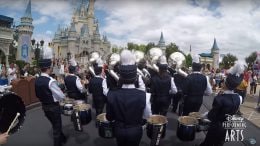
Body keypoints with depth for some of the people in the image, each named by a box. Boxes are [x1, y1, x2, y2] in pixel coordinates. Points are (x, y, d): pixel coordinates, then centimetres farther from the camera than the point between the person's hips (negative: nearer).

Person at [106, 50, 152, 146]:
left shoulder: (111, 94, -21)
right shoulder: (144, 95, -26)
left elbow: (109, 117, -7)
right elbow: (147, 115, -9)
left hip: (119, 130, 1)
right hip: (135, 131, -1)